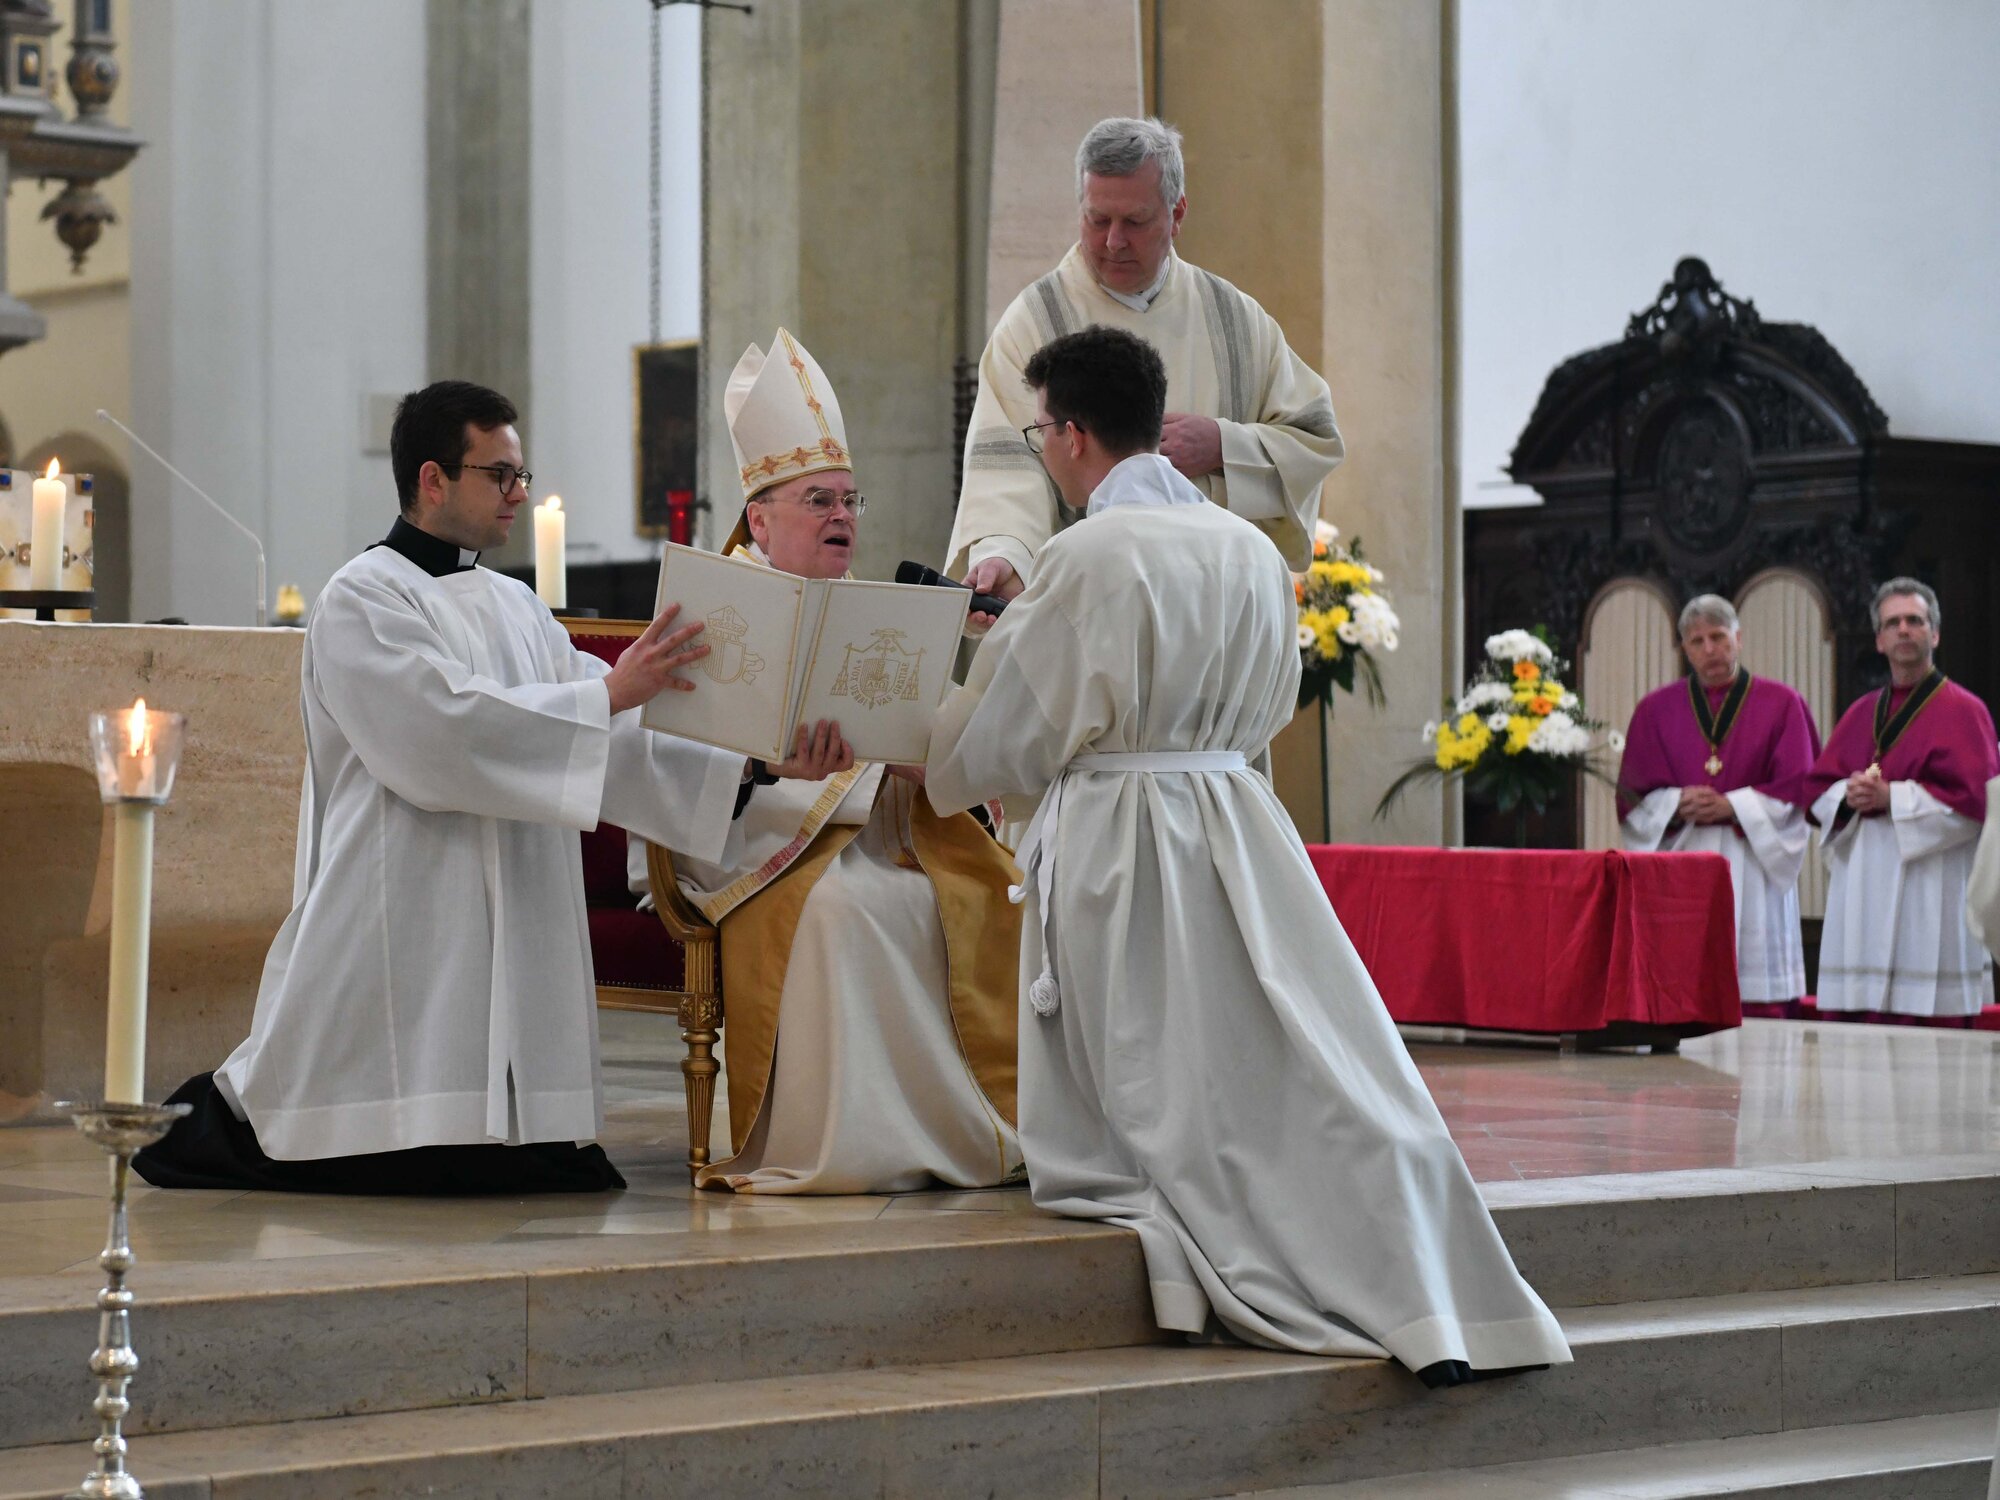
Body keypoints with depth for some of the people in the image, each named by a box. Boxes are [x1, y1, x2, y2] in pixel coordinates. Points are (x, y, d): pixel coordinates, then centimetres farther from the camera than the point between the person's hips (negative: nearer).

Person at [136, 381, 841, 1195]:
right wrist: (609, 690, -19)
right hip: (401, 935, -7)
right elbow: (446, 730, -19)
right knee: (402, 1171, -12)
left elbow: (613, 735, 10)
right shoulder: (362, 601, -5)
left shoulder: (516, 606, 18)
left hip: (511, 936, 7)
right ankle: (223, 1122, 13)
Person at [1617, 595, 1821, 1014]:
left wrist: (1733, 806, -11)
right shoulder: (1656, 709, 12)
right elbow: (1633, 792, 7)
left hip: (1753, 867, -1)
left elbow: (1798, 785, 0)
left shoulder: (1780, 704, 7)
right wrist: (1677, 805, -12)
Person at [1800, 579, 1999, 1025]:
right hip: (1863, 892, 5)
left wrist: (1892, 798, -15)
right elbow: (1815, 790, 14)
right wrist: (1850, 796, -8)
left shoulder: (1963, 712, 1)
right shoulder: (1861, 714, 17)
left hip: (1928, 890, -5)